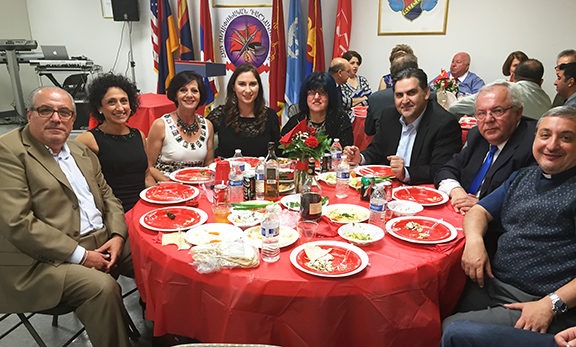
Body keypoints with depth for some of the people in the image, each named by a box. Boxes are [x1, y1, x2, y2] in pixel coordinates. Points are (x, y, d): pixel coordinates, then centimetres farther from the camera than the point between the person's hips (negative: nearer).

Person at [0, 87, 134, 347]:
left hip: (102, 242, 8)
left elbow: (107, 196, 18)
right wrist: (80, 255, -17)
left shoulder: (82, 152, 14)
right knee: (103, 287, -29)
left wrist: (117, 235, -2)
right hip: (44, 260, -7)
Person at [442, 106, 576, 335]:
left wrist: (551, 304, -18)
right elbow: (480, 211, 14)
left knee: (451, 329, -20)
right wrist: (474, 239, -8)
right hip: (490, 285, 6)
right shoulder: (522, 177, 16)